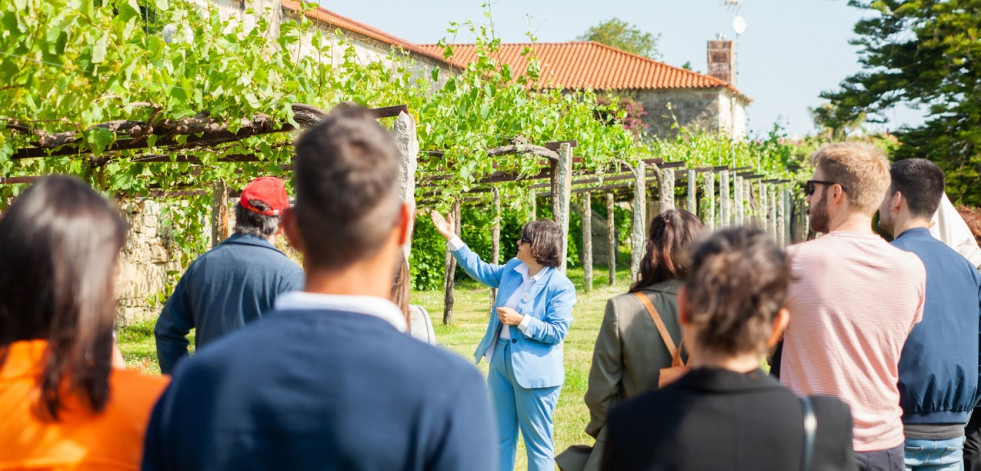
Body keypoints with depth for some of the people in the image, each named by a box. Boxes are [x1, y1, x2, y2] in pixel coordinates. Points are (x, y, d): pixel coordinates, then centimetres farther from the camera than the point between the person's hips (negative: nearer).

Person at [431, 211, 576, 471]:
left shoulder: (559, 286, -16)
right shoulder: (512, 269, 6)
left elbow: (557, 332, -19)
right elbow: (480, 270, 20)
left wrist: (520, 321, -22)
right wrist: (451, 238, 17)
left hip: (533, 370, -8)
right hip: (500, 362, 8)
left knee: (538, 442, 2)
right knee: (501, 438, 16)